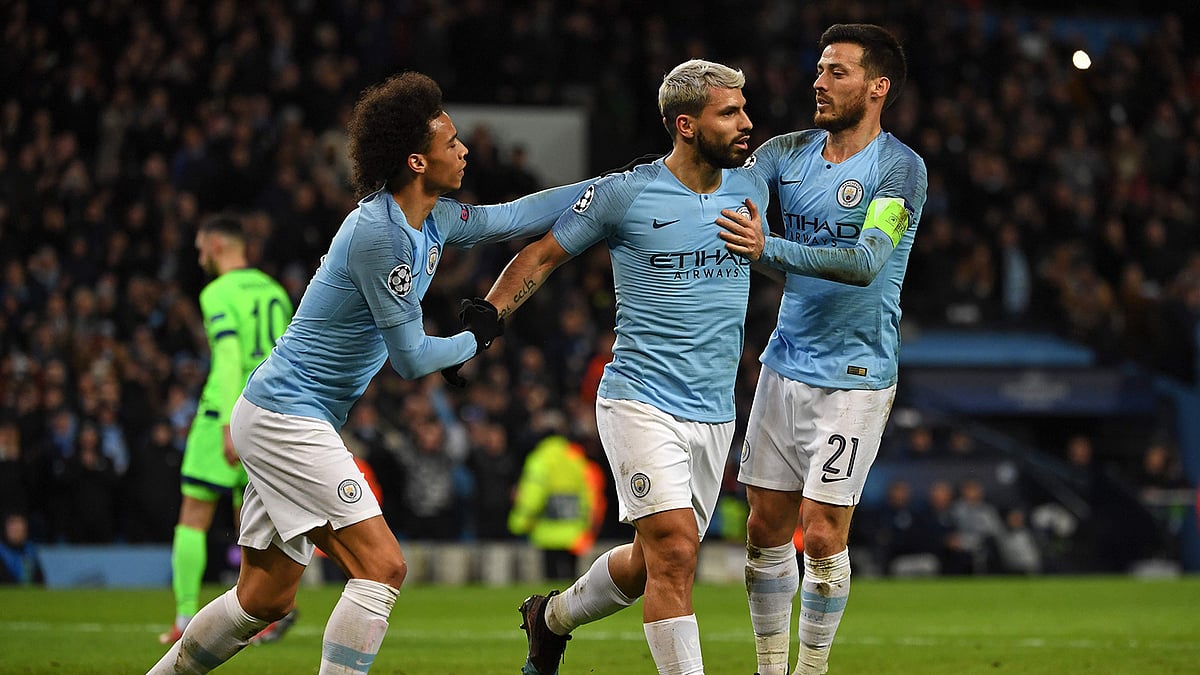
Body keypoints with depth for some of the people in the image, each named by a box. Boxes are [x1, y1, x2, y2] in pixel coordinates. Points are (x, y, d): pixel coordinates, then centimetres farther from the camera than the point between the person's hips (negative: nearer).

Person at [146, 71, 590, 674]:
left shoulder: (434, 219, 7)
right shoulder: (381, 234, -21)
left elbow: (517, 216, 22)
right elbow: (411, 358, -14)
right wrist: (475, 339, 3)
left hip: (278, 416, 10)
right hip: (287, 417, -10)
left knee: (264, 600, 13)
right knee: (381, 567, -16)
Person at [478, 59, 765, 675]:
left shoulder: (748, 189, 5)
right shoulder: (624, 194, -9)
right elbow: (542, 256, 1)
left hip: (715, 414, 6)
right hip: (641, 401, -6)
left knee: (651, 563, 14)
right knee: (675, 552, -18)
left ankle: (552, 618, 40)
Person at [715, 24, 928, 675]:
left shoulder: (899, 168, -12)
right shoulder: (789, 152, 6)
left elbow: (867, 262, -24)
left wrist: (769, 249, -34)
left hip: (854, 376, -5)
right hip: (785, 364, 5)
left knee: (823, 534, -7)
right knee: (765, 528, 6)